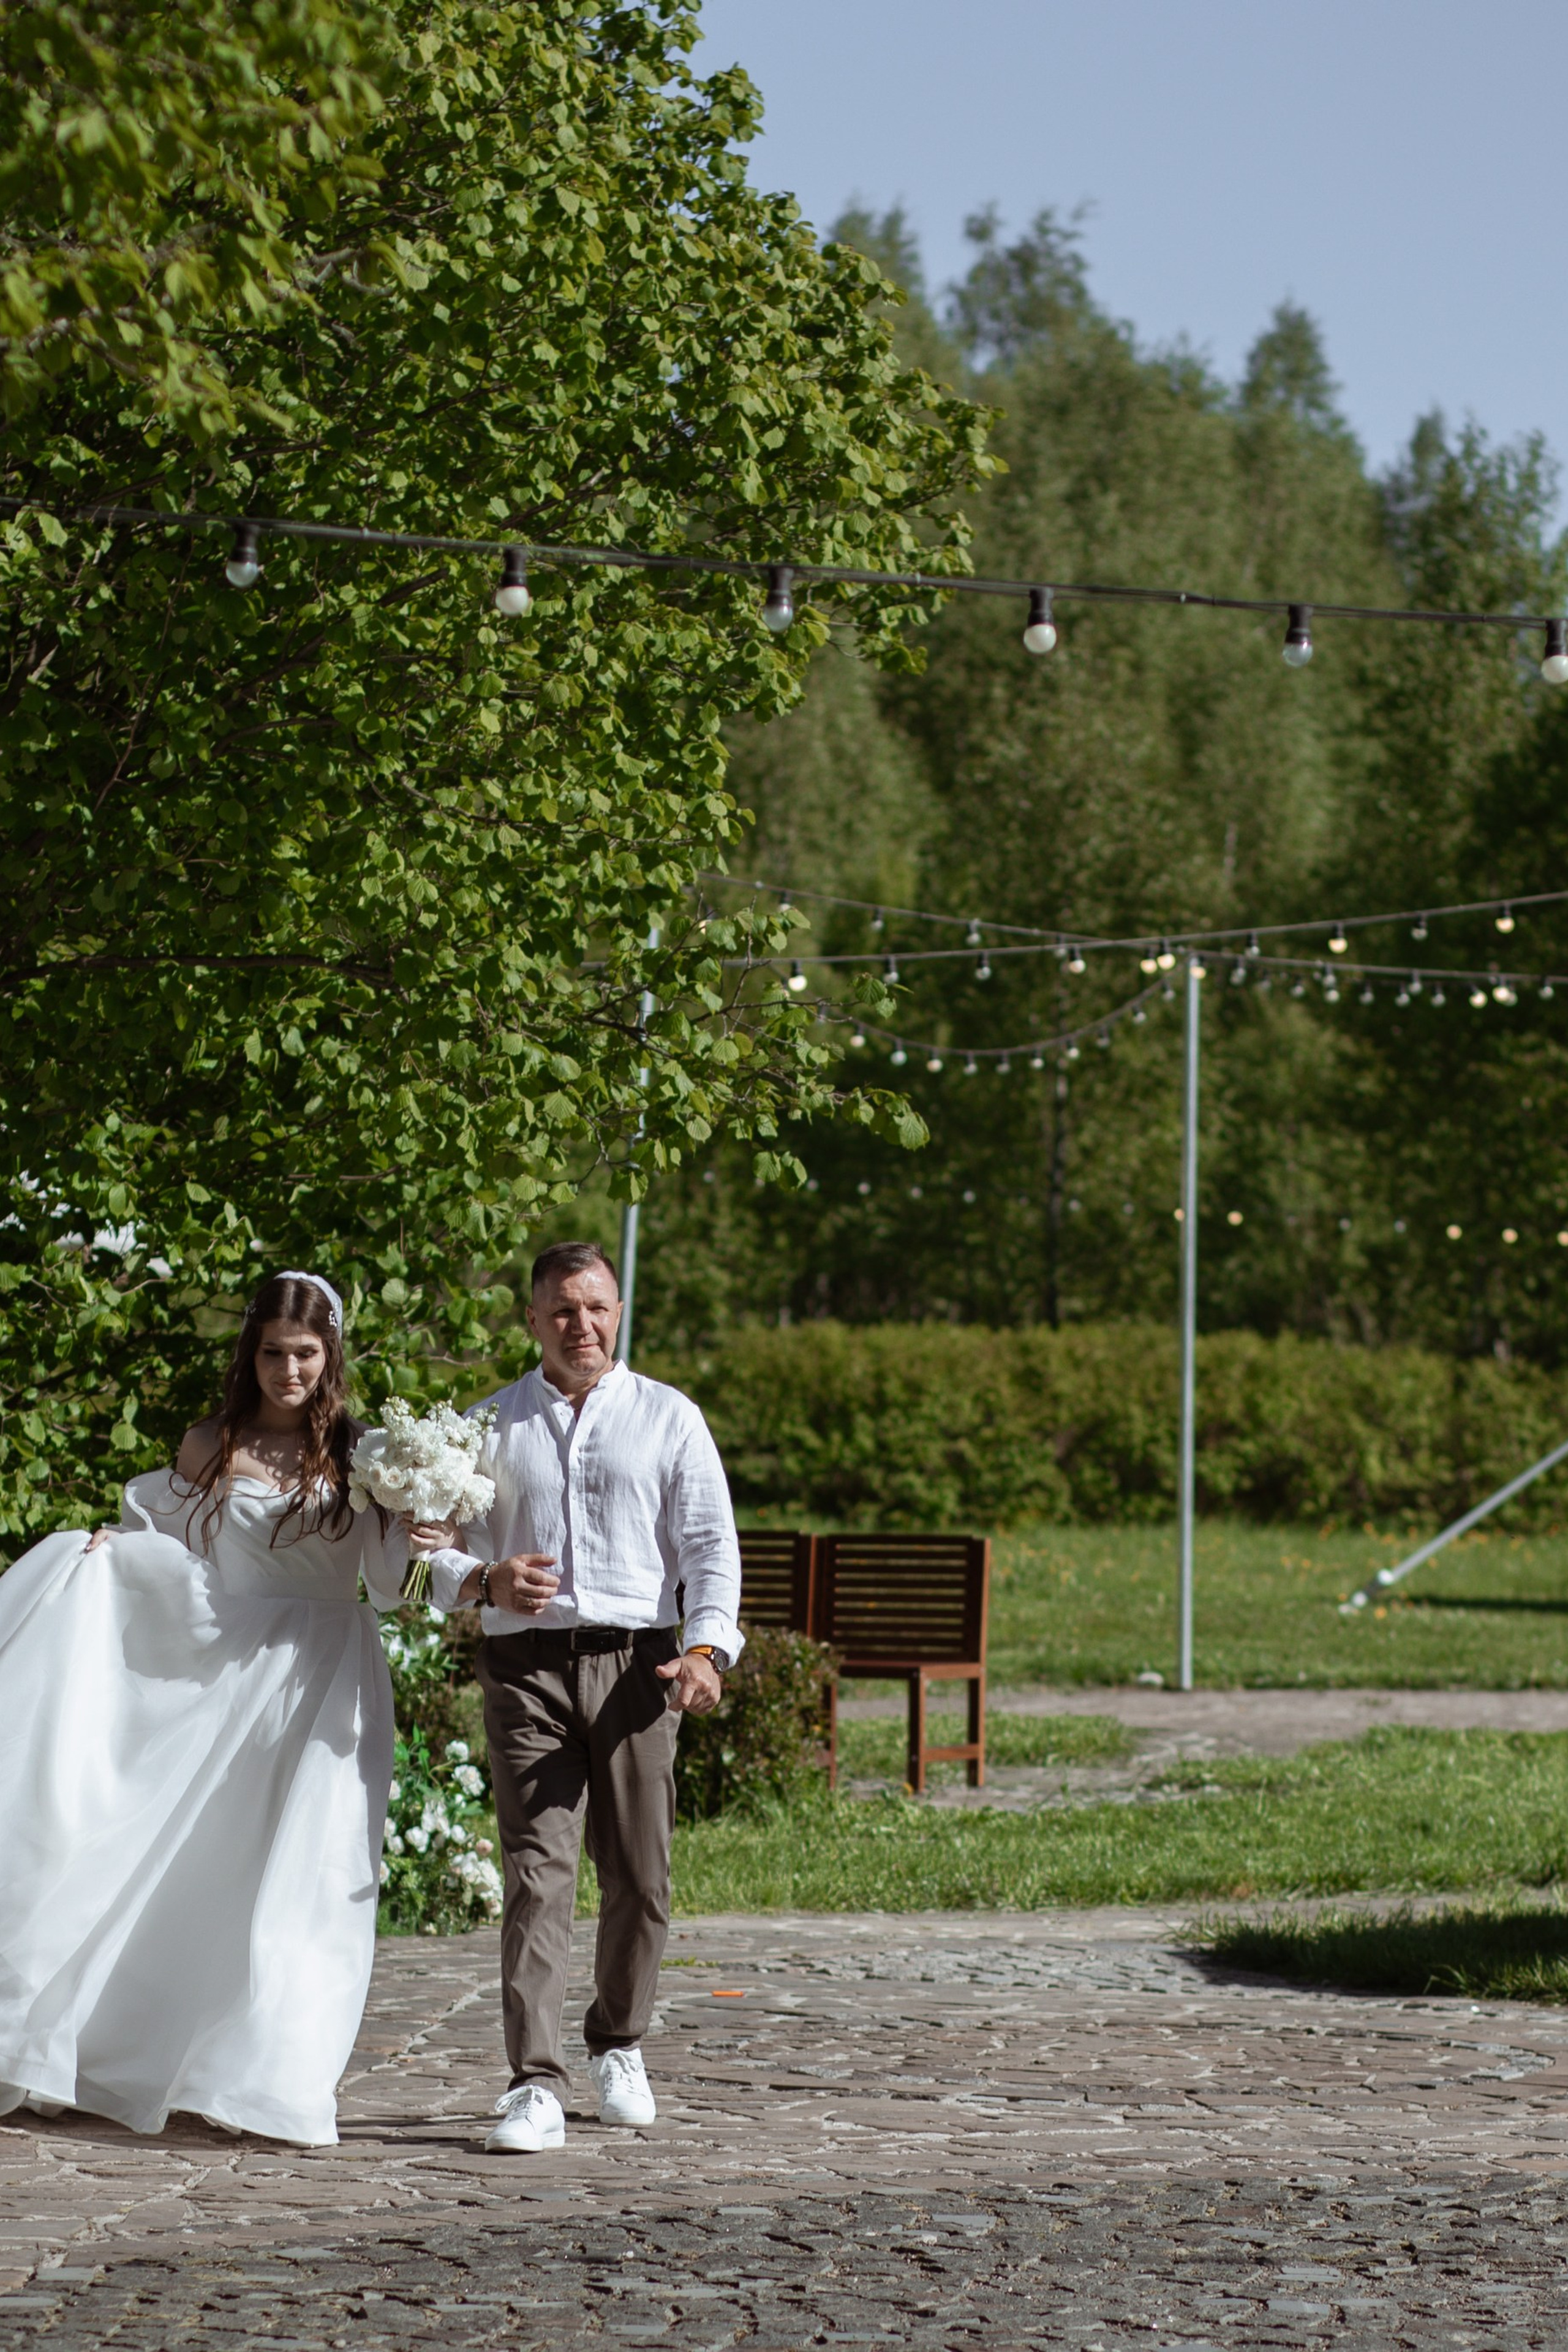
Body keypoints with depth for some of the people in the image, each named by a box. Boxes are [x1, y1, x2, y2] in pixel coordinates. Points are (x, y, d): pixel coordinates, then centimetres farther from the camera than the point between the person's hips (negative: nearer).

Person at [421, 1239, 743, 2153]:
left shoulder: (670, 1418, 10)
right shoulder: (489, 1426, 14)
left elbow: (711, 1545, 3)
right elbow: (440, 1551, 13)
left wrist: (706, 1647, -14)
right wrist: (486, 1580, -10)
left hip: (636, 1664, 0)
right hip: (527, 1665, 0)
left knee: (640, 1878, 5)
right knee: (538, 1872, -10)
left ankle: (619, 2045, 28)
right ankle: (536, 2088, -12)